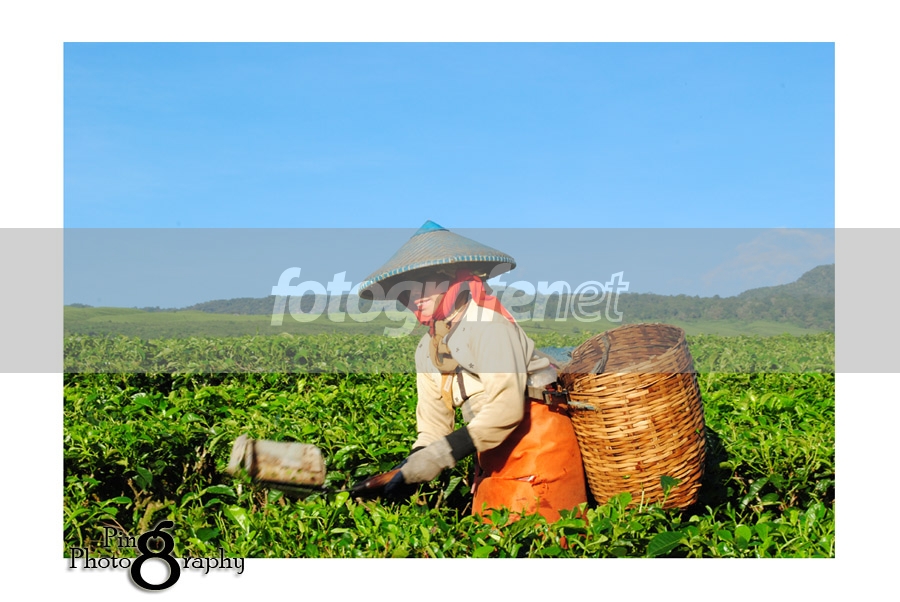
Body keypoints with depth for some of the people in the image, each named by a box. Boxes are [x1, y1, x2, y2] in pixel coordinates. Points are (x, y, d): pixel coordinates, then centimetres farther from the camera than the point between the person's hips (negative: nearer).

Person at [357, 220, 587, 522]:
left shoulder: (488, 326, -18)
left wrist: (441, 455, -26)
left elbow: (505, 409, -25)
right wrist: (409, 471, -8)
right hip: (494, 453, 8)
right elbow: (433, 426, 8)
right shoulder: (428, 349, 7)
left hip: (538, 441, -7)